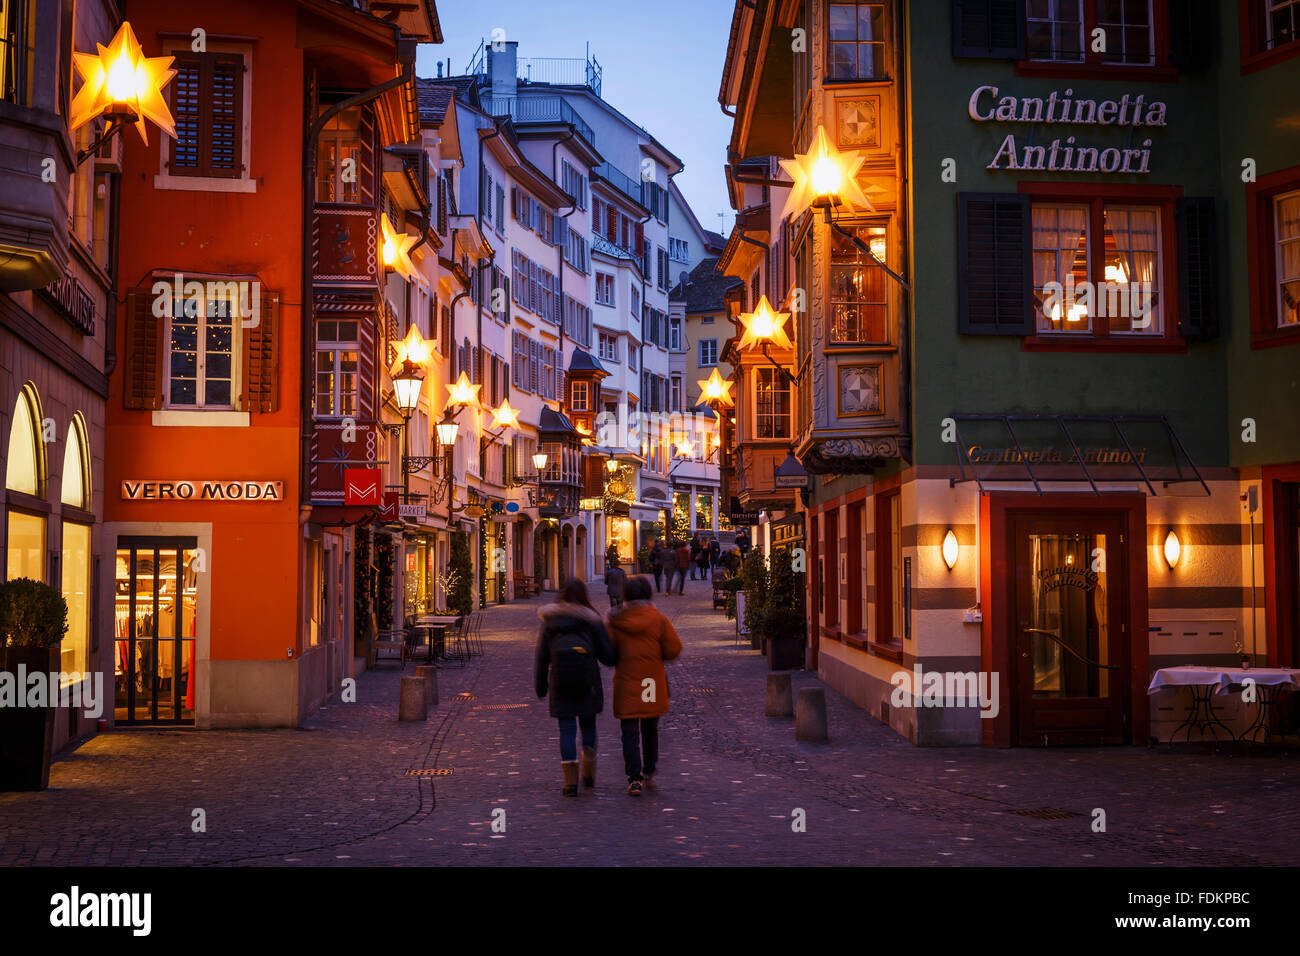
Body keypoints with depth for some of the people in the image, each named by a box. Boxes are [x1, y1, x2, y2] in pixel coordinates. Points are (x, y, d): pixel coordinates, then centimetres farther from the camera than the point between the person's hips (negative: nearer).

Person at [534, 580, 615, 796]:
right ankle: (589, 774, 21)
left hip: (560, 680, 1)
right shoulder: (592, 620, 1)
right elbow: (608, 656, -3)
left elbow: (542, 658, 7)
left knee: (567, 729, 3)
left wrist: (541, 686, 14)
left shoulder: (550, 622, 7)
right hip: (587, 679, -1)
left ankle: (571, 782, -3)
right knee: (588, 724, 17)